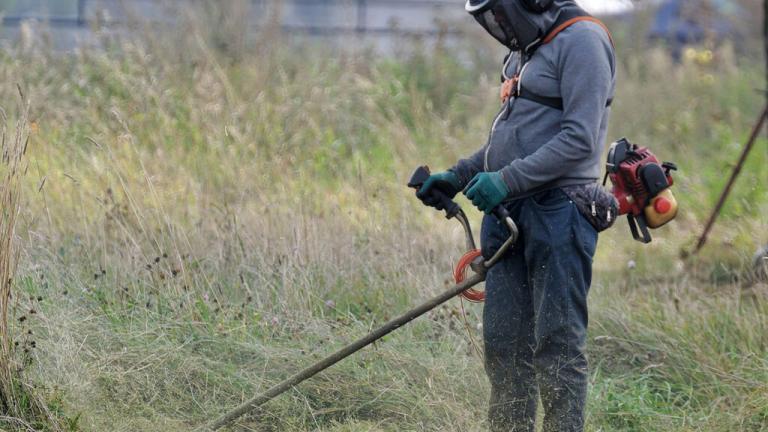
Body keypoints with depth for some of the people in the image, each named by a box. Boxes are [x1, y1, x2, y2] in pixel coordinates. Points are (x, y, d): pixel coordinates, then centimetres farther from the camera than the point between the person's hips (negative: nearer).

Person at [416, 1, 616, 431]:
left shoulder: (582, 41, -10)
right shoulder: (526, 52, 21)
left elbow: (580, 140, -18)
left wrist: (508, 180, -20)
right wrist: (457, 177, 20)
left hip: (558, 213, -9)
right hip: (510, 216, 9)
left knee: (558, 343, -8)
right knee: (505, 342, 8)